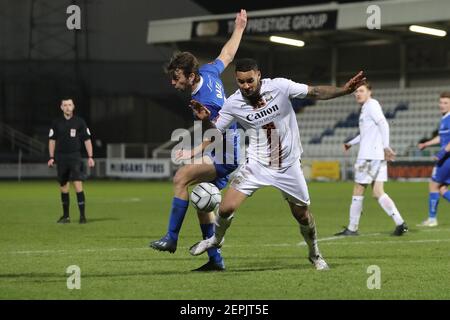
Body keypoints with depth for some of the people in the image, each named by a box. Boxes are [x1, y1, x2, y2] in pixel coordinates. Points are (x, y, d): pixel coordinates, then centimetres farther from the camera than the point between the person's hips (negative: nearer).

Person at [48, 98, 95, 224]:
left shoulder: (79, 122, 0)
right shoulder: (57, 123, 4)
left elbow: (87, 140, 3)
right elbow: (52, 140, 10)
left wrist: (90, 157, -3)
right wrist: (51, 157, 3)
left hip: (75, 157, -2)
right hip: (61, 157, 3)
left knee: (78, 184, -14)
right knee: (63, 187, 8)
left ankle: (82, 215, -12)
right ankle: (66, 216, 18)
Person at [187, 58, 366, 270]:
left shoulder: (279, 87, -16)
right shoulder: (233, 104, -11)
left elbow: (315, 93, -10)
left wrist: (345, 90, -21)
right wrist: (205, 119, -19)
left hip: (288, 165, 0)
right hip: (256, 165, 0)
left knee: (302, 215, 9)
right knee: (226, 208, -13)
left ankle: (314, 254, 38)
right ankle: (216, 240, 20)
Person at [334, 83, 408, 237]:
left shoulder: (372, 105, -7)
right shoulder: (366, 108, 21)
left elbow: (383, 124, -19)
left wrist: (386, 146, -25)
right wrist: (351, 143, 37)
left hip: (369, 155, -9)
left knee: (358, 190, 0)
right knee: (378, 192, 3)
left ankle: (352, 228, 7)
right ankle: (400, 223, -7)